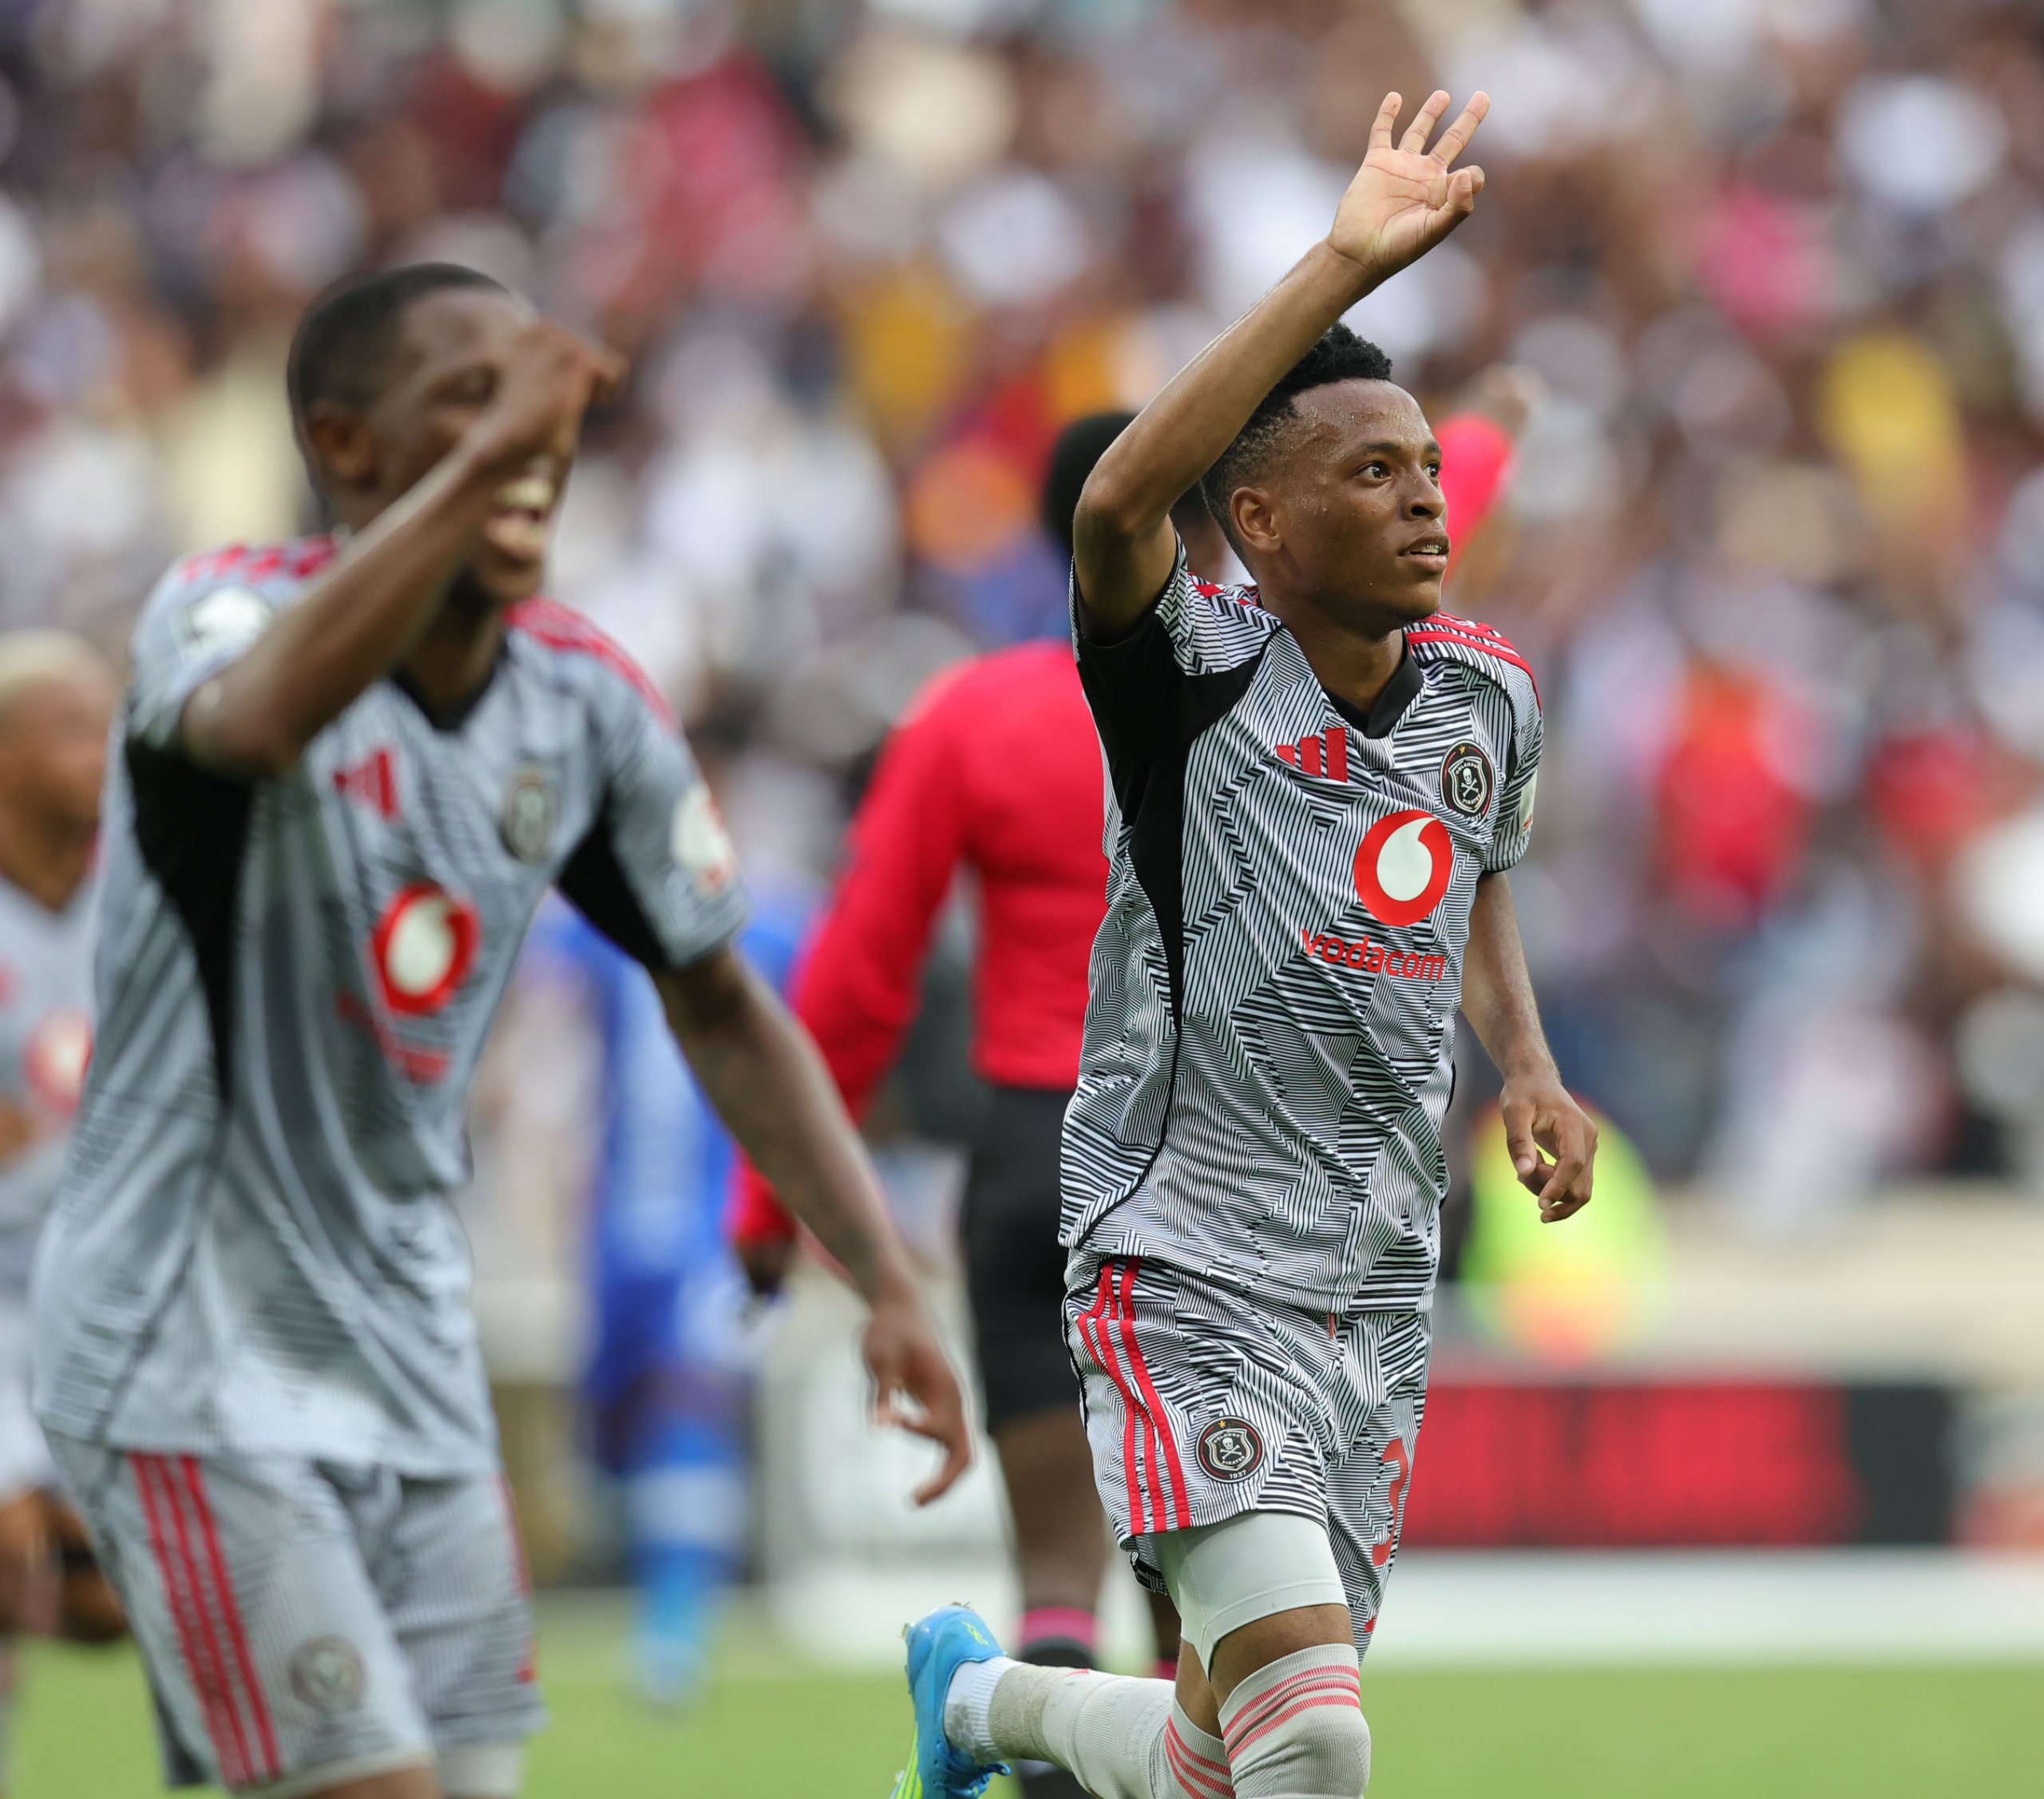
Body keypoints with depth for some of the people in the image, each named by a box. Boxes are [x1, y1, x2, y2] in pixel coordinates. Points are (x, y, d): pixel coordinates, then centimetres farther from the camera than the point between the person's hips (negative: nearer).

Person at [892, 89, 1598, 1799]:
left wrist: (1527, 1064, 10)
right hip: (1189, 1283, -7)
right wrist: (1346, 264, -36)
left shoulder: (1490, 696, 8)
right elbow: (1119, 502, -34)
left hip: (1379, 1299, 7)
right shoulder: (1196, 680, -11)